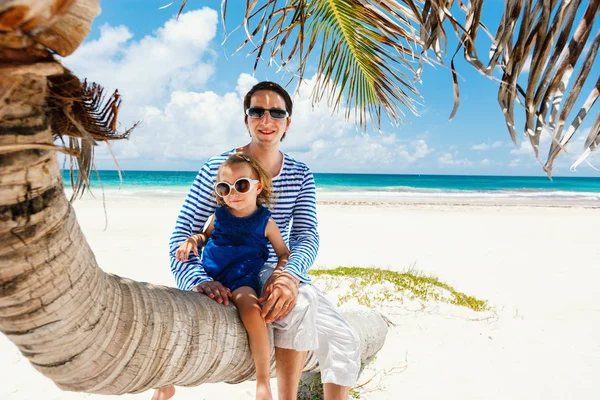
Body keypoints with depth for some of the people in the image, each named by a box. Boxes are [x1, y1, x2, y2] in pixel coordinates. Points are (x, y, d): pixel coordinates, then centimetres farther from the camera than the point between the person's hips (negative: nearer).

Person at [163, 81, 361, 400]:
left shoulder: (301, 176, 3)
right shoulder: (217, 169, -10)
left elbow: (306, 236, -9)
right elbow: (183, 235, -11)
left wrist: (290, 273, -31)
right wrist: (198, 281, -30)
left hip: (279, 276, 5)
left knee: (346, 343, -6)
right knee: (301, 301, -33)